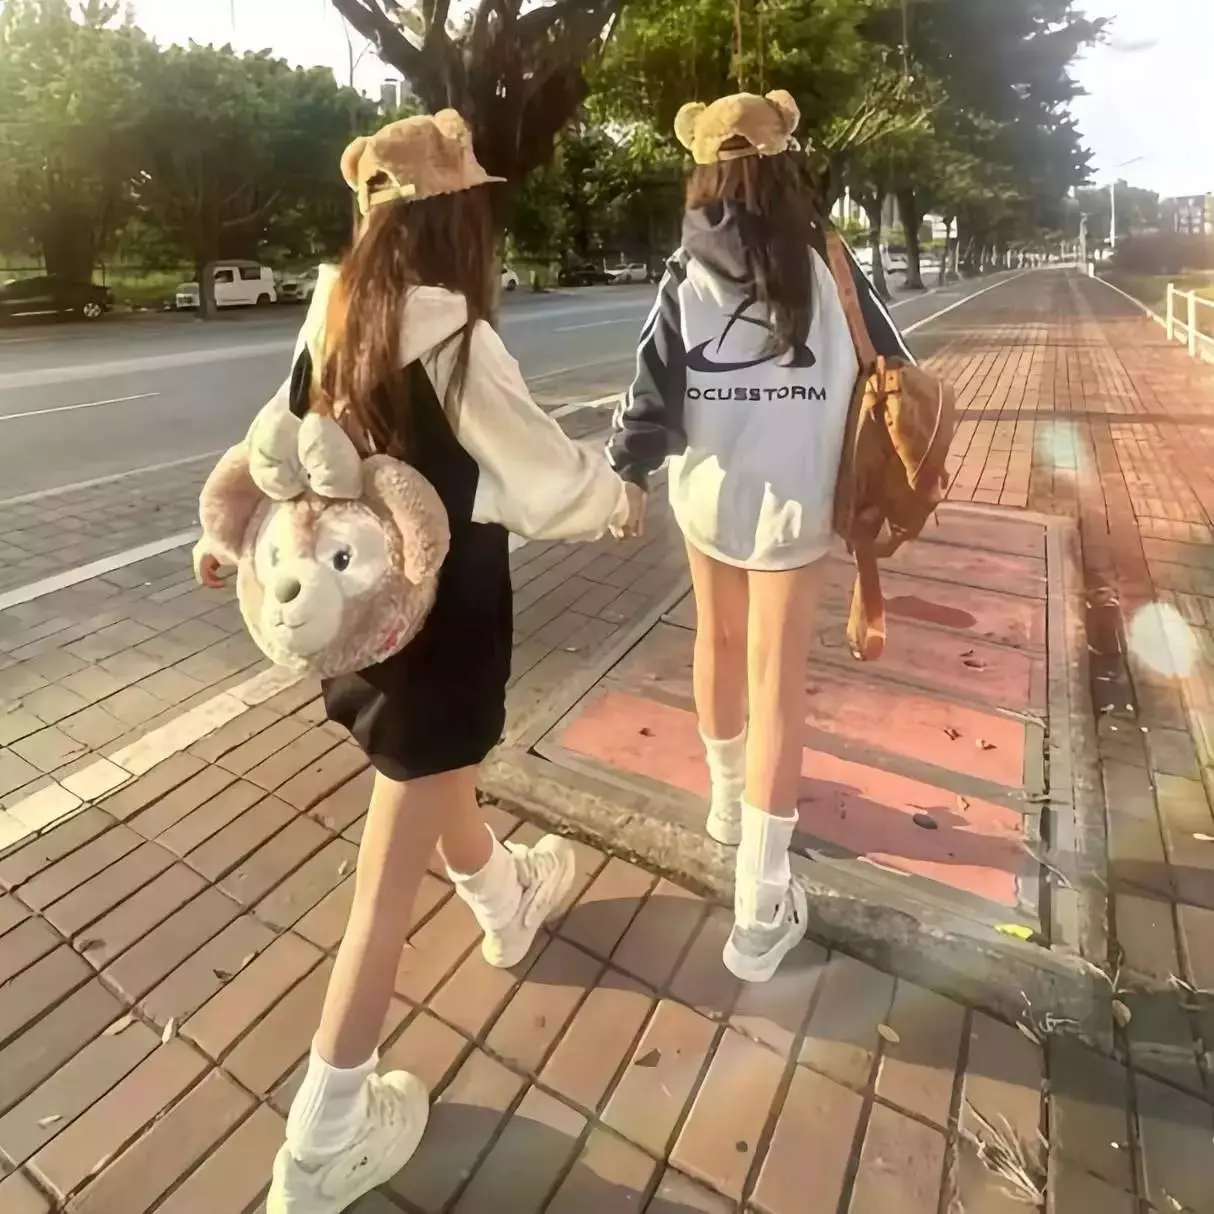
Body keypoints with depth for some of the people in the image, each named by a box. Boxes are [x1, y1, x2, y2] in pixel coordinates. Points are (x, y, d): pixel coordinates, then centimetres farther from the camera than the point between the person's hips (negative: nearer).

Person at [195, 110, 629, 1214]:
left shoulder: (334, 316, 0)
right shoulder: (451, 339, -20)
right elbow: (551, 482, -17)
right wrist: (615, 496, 4)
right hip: (438, 620, -8)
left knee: (433, 771, 29)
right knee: (391, 875, 5)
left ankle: (507, 902, 59)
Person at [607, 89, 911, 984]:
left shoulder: (688, 279, -3)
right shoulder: (829, 267, -3)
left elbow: (653, 391, -7)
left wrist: (627, 478, 6)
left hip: (707, 493, 2)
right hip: (793, 502, -1)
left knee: (719, 641, 22)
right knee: (777, 677, 0)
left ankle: (728, 798, 44)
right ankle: (761, 905, 4)